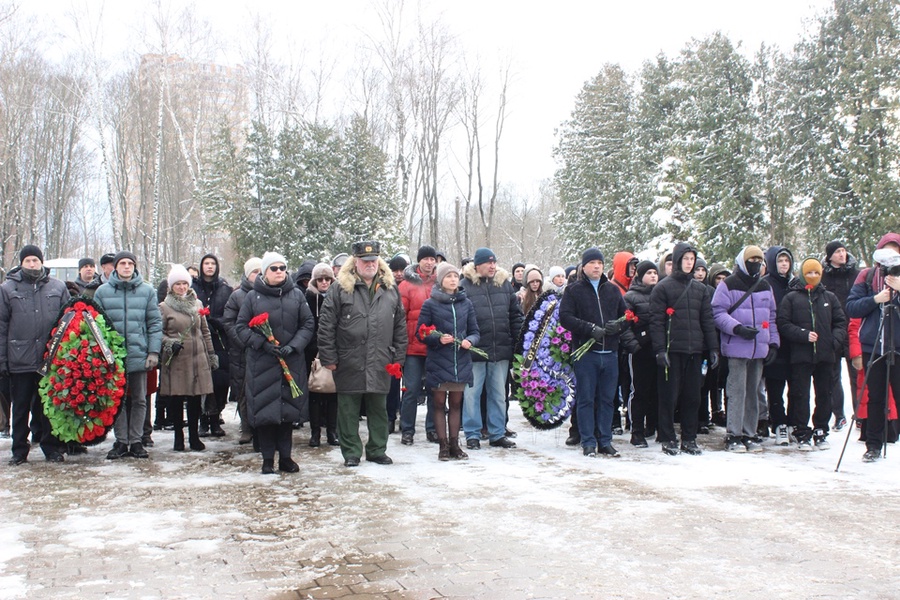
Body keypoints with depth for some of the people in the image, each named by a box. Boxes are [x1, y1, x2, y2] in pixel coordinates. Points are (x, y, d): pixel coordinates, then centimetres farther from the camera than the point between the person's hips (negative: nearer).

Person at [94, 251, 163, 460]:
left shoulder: (147, 291, 3)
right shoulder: (102, 291, 4)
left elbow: (155, 323, 2)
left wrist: (154, 351, -6)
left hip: (139, 354, 0)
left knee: (139, 400, 7)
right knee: (117, 400, 7)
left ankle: (136, 441, 16)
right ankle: (121, 442, 15)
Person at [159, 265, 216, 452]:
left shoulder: (197, 303, 12)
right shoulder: (164, 307, 1)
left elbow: (205, 331, 16)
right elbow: (159, 332, 2)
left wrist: (211, 354, 15)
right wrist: (169, 343, -17)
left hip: (197, 358, 3)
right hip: (175, 359, -3)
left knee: (195, 399, 4)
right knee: (176, 399, 2)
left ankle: (194, 437, 15)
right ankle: (178, 437, 14)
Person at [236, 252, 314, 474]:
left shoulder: (297, 295, 6)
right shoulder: (253, 296, 3)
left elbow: (308, 324, 5)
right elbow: (241, 326, 2)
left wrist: (293, 346, -10)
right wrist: (262, 343, -12)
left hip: (291, 362, 2)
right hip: (261, 362, -1)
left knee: (288, 409, 6)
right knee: (264, 410, 0)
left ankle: (285, 457, 17)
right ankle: (267, 459, 10)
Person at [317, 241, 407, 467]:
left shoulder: (390, 289, 10)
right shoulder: (340, 289, -2)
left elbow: (400, 326, 13)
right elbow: (326, 326, -4)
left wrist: (398, 357, 8)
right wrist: (329, 358, -8)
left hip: (380, 364, 3)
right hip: (349, 363, -3)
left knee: (379, 409, 12)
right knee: (349, 410, 5)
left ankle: (377, 450, 25)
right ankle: (351, 452, 17)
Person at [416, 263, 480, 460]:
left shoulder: (466, 303, 8)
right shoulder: (430, 304, -2)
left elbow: (474, 331, 11)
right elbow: (420, 333, -2)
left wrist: (470, 340, -11)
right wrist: (438, 339, -18)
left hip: (461, 362, 3)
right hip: (438, 362, -3)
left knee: (456, 404, 11)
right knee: (439, 404, 4)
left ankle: (454, 444, 19)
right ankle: (443, 446, 11)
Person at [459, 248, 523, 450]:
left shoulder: (505, 284, 10)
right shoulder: (465, 286, -4)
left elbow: (515, 315, 12)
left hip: (501, 350, 4)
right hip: (474, 350, -4)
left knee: (499, 394, 12)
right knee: (472, 393, 4)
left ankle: (498, 434, 23)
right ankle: (472, 435, 15)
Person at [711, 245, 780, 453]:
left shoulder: (765, 287, 17)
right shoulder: (728, 285, -2)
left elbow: (771, 317, 21)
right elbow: (718, 313, -9)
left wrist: (773, 343, 13)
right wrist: (738, 328, -21)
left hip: (759, 349, 6)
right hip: (737, 348, -6)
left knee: (753, 392, 9)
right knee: (737, 391, -9)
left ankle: (748, 434, 16)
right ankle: (733, 436, -5)